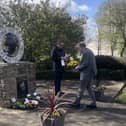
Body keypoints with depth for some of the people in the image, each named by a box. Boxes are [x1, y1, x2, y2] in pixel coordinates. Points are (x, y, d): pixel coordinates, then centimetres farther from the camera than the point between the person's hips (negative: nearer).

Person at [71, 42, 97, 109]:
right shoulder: (90, 52, 16)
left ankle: (77, 102, 12)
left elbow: (85, 64, -22)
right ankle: (93, 103, 13)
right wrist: (80, 66, 15)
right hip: (91, 73, 10)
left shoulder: (85, 53, -16)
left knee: (81, 88, 1)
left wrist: (78, 67, -6)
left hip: (86, 74, -10)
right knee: (89, 88, 13)